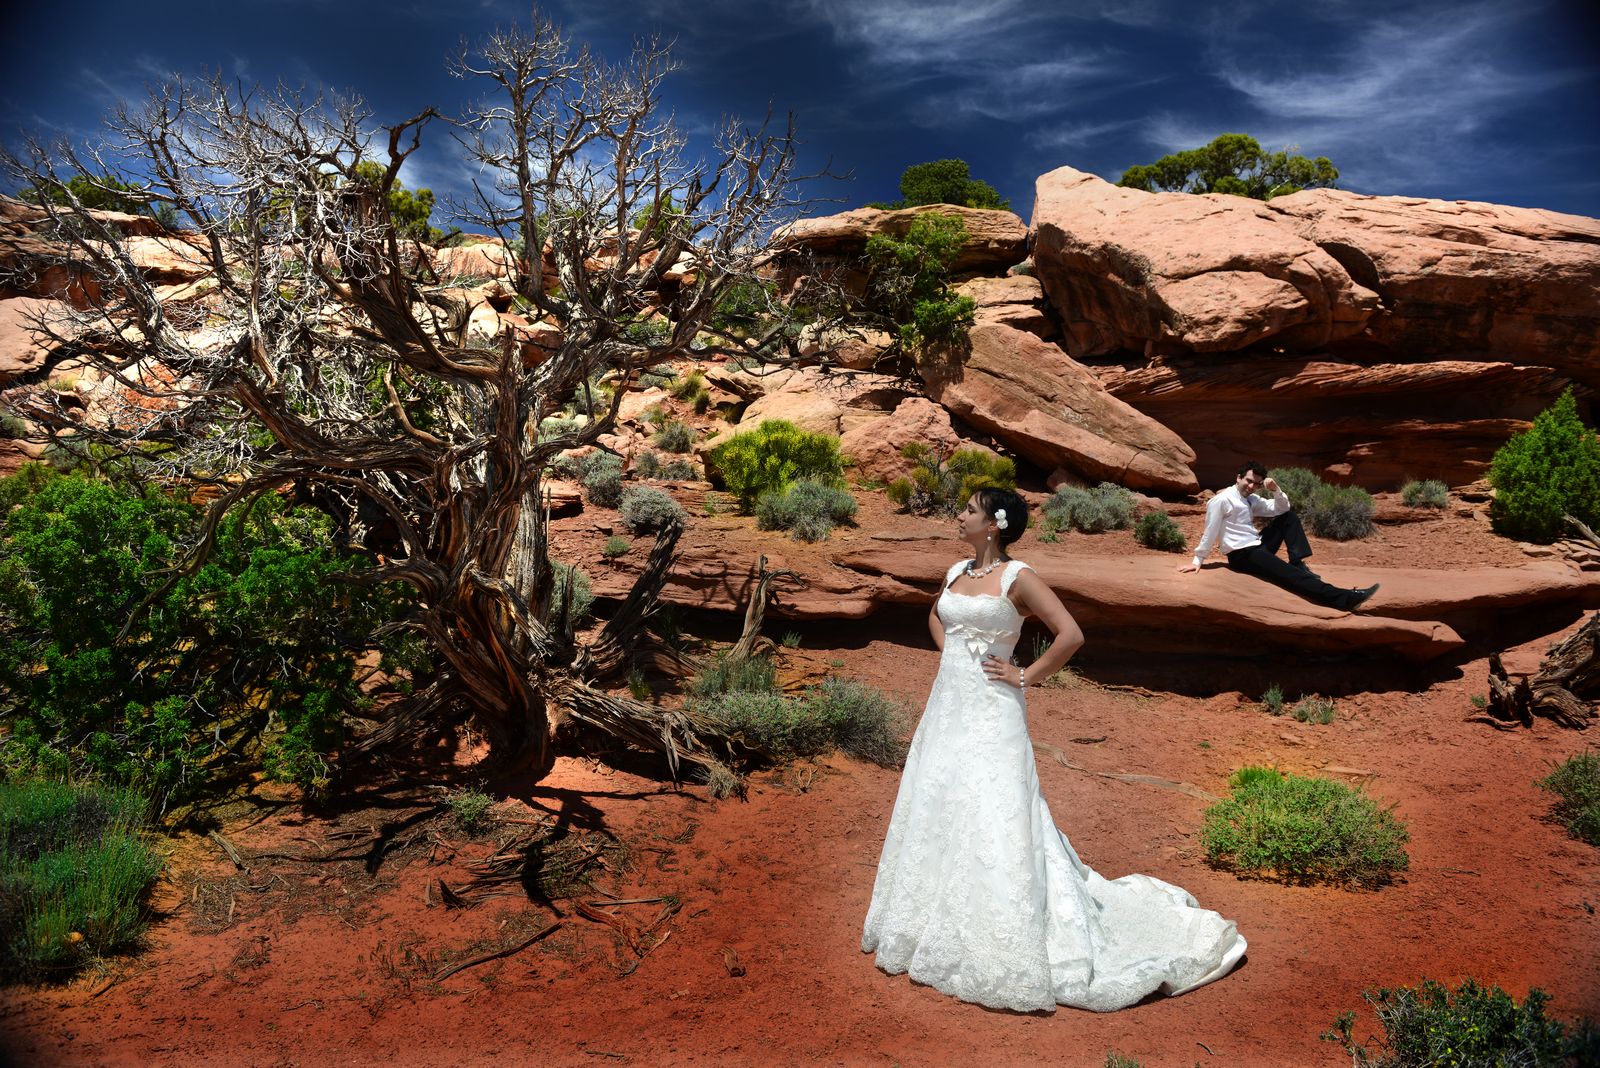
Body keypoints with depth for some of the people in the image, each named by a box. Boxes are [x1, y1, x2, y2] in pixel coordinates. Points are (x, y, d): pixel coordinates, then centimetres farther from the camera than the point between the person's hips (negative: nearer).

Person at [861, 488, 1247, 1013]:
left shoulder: (1017, 577, -12)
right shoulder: (956, 572, 9)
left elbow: (1071, 635, -18)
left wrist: (1027, 675, -11)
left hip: (990, 714, -7)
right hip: (947, 707, 8)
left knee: (993, 823, -5)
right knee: (936, 813, 15)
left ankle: (1008, 951, 7)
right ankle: (935, 925, 32)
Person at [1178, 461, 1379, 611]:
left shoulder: (1252, 499, 14)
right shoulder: (1221, 500, -10)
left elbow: (1283, 509, 13)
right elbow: (1210, 533, -10)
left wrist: (1276, 490, -5)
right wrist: (1197, 560, -9)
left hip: (1258, 546, 10)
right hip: (1242, 555, -9)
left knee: (1289, 516, 9)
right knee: (1292, 576, -22)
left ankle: (1298, 563, -4)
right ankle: (1347, 599, -31)